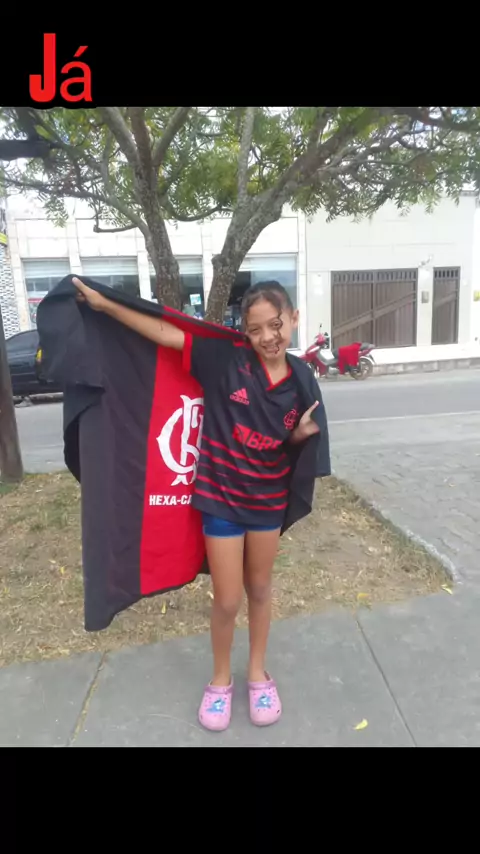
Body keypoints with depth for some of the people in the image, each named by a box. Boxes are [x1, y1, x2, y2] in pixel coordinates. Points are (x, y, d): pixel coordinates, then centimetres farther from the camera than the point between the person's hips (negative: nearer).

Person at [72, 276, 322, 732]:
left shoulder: (299, 383, -5)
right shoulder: (226, 358, -15)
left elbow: (285, 441, 7)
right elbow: (166, 334, -11)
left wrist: (303, 432, -15)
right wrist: (105, 304, -10)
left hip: (268, 499, 3)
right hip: (222, 497, -3)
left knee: (259, 589, 20)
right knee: (227, 600, 7)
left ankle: (258, 673, 43)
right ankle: (220, 679, 37)